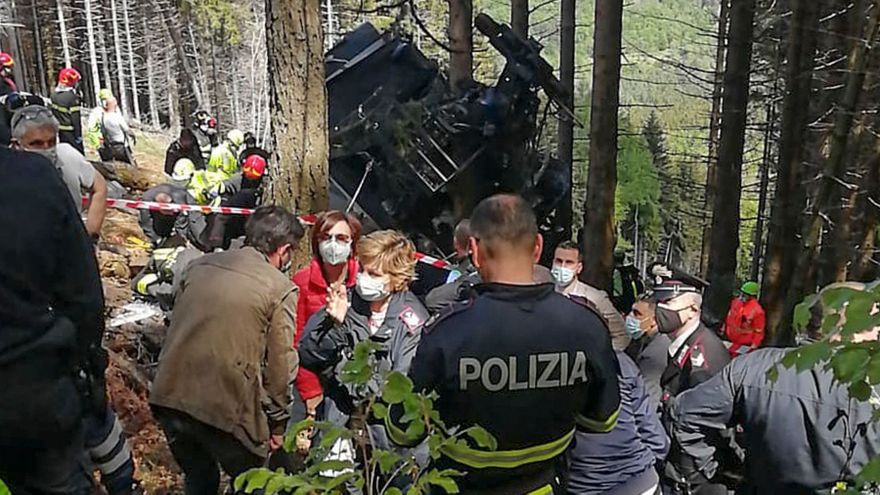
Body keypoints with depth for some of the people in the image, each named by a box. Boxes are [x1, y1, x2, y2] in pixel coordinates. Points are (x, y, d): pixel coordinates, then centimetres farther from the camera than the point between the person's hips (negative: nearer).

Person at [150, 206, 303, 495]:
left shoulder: (198, 266, 9)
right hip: (226, 408, -5)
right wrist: (277, 422, 6)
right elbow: (279, 364, -6)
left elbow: (175, 328, 15)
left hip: (169, 398, 6)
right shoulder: (280, 288, -7)